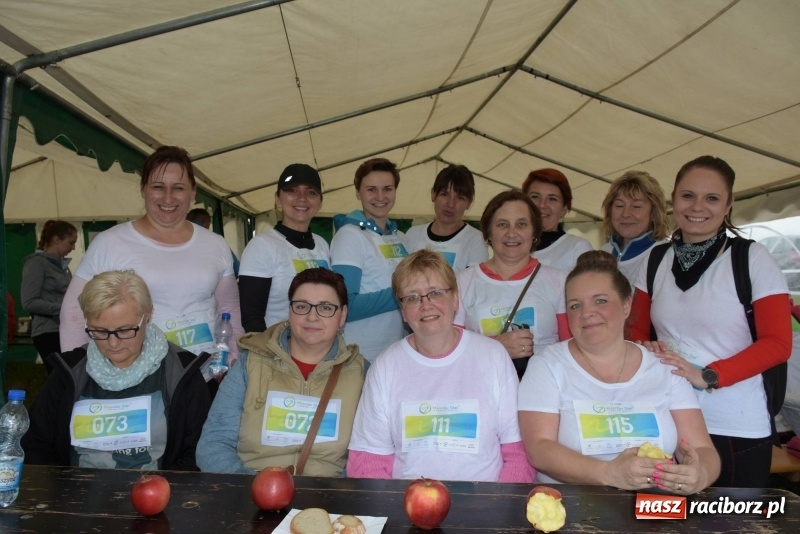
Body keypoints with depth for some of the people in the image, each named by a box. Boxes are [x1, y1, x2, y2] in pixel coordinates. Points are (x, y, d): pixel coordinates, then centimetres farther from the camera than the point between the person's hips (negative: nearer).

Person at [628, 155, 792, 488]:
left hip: (737, 427, -3)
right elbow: (637, 330, 11)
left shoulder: (752, 258, -8)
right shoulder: (655, 261, 4)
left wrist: (707, 376, -19)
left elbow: (777, 344, -9)